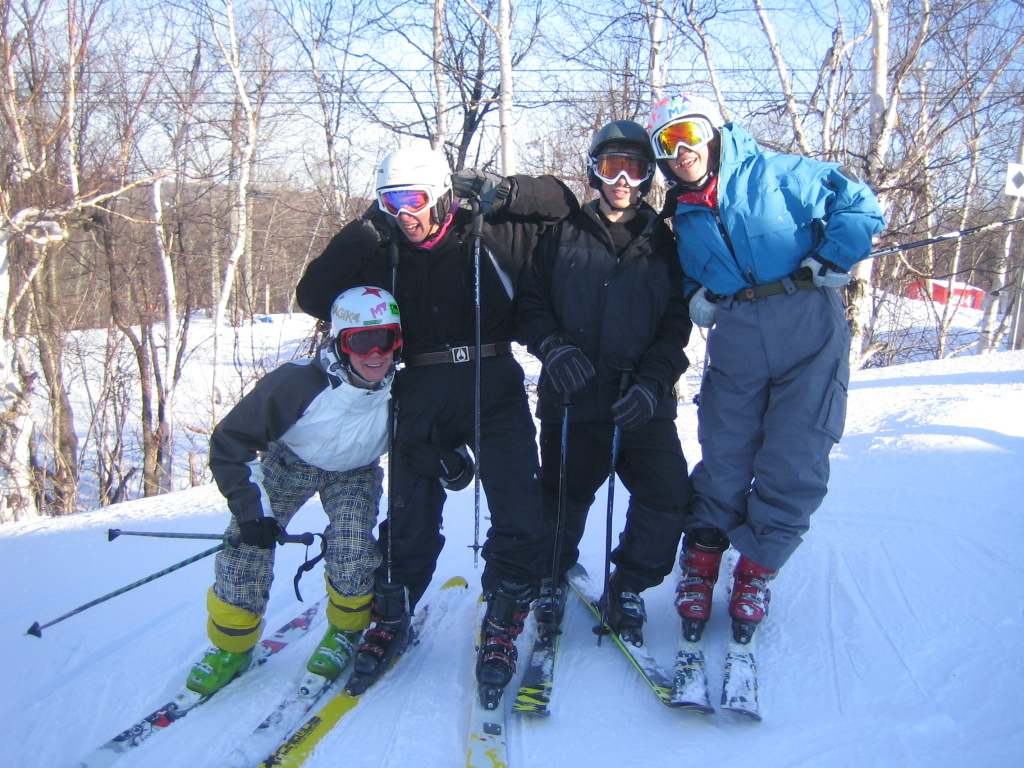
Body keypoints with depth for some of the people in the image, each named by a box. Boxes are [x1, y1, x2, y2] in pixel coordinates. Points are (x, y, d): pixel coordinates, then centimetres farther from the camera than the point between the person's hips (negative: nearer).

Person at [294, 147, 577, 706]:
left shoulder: (489, 234, 3)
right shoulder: (381, 254, 7)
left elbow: (562, 204, 9)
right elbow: (312, 297, 3)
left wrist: (499, 191, -6)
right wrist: (357, 237, -6)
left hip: (494, 392, -1)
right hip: (422, 399, 1)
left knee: (522, 522, -6)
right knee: (410, 519, 9)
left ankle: (501, 630, 14)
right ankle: (390, 621, 31)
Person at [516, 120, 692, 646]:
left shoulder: (663, 243, 9)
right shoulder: (564, 234, 7)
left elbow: (676, 323, 3)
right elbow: (530, 302, 4)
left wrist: (651, 382, -12)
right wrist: (552, 347, -16)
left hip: (641, 402, 1)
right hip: (572, 397, 0)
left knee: (667, 496, -9)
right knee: (562, 497, 9)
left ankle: (627, 589, 14)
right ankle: (550, 580, 36)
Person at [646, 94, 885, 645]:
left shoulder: (776, 174, -1)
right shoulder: (684, 217, 13)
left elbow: (860, 205, -1)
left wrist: (828, 262, -11)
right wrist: (699, 298, 2)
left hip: (807, 331, -3)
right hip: (734, 345, 3)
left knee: (795, 463, -2)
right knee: (724, 459, 3)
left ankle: (756, 571, 15)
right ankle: (700, 562, 19)